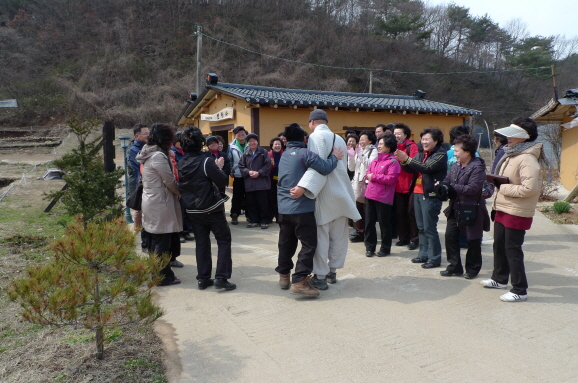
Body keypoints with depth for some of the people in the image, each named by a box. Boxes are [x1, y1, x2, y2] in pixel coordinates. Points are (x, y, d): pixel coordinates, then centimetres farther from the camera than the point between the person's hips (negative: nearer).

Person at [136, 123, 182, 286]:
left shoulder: (148, 155, 13)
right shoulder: (158, 156, -18)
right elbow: (169, 180, -15)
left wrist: (174, 191, 5)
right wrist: (178, 192, 3)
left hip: (150, 202, 10)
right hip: (160, 204, -10)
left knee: (154, 240, 17)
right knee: (163, 242, -2)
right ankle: (164, 276, 7)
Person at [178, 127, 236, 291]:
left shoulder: (182, 163, 2)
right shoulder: (206, 161, -17)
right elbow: (223, 181, -16)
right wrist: (219, 168, 2)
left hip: (193, 210, 6)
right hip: (212, 209, -6)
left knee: (201, 243, 13)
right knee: (224, 240, 5)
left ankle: (203, 278, 16)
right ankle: (221, 277, 0)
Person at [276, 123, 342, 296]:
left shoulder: (284, 155, 16)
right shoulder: (304, 153, -11)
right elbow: (325, 168, -21)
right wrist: (335, 157, -3)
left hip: (284, 207, 8)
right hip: (301, 207, -8)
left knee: (286, 242, 16)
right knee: (309, 244, -4)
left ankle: (284, 275, 24)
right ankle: (299, 281, -8)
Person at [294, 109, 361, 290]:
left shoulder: (316, 136, -8)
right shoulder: (339, 138, 14)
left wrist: (303, 188, -29)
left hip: (324, 194, -7)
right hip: (341, 192, 7)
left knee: (321, 235, -1)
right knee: (338, 235, 12)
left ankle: (320, 276, 5)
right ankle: (333, 271, 23)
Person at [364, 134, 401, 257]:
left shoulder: (393, 161, -10)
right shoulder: (376, 158, 16)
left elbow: (391, 179, -19)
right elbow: (369, 171, 18)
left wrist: (374, 177, -14)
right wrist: (368, 175, -7)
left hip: (383, 197, -7)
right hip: (370, 195, 8)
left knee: (384, 223, 5)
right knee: (369, 222, 10)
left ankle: (385, 248, 18)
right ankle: (370, 247, 20)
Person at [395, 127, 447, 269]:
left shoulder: (441, 154, -8)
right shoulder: (421, 154, 14)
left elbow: (427, 168, -23)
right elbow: (409, 169, 10)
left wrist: (407, 159, -26)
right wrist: (402, 160, -11)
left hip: (431, 195, -8)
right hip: (418, 193, 8)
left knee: (430, 228, -4)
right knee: (421, 227, 13)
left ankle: (434, 258, 5)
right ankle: (423, 254, 23)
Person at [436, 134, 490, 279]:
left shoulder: (477, 167, -16)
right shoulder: (456, 166, 9)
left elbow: (472, 188, -25)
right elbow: (447, 180, 10)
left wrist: (452, 188, -21)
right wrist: (442, 186, -13)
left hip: (471, 210, -7)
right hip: (455, 209, 8)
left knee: (472, 241, 7)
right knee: (450, 236, 7)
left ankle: (472, 269, 23)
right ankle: (455, 267, 20)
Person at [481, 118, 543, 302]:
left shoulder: (527, 159, -21)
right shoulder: (511, 155, 11)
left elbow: (529, 188, -29)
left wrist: (503, 187, -20)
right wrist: (498, 184, 3)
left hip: (517, 213, -10)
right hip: (503, 209, 10)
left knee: (512, 249, -3)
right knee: (499, 245, 19)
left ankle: (520, 290, 9)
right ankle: (499, 279, 36)